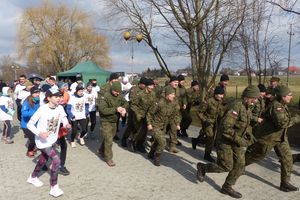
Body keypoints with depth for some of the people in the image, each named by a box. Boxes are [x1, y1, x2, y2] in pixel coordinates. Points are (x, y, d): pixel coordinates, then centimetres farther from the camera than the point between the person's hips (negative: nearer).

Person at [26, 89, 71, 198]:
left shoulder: (60, 108, -11)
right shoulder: (42, 109, -25)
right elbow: (30, 124, -18)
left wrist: (66, 124, -23)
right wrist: (39, 133, -32)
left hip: (52, 140, 7)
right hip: (42, 141, -7)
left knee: (44, 159, 25)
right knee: (56, 160, -14)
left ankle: (33, 177, 52)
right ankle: (54, 187, 2)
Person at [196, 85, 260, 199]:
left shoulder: (247, 108, 5)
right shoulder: (236, 107, -25)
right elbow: (226, 127, -31)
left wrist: (249, 134, 5)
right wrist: (239, 140, -26)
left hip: (236, 140, 9)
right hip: (225, 140, -9)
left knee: (240, 165, 5)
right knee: (226, 167, -3)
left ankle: (227, 187, 21)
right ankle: (202, 167, 21)